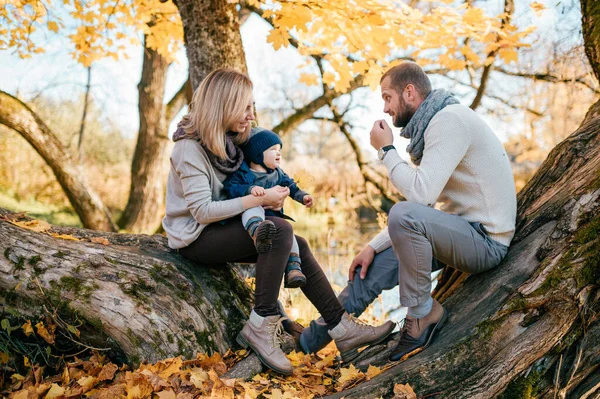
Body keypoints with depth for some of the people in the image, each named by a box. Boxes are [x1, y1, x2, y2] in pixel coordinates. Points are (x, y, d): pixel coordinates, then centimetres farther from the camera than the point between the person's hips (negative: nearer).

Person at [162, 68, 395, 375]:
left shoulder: (227, 142, 8)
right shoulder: (190, 147, -19)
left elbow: (235, 190, 10)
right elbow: (202, 211, -26)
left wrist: (268, 198, -10)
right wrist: (260, 199, -23)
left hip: (219, 229, 9)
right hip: (194, 238, -8)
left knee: (297, 246, -5)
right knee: (280, 231, -27)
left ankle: (341, 329, -3)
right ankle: (260, 327, -20)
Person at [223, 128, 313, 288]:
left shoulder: (277, 174, 20)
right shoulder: (242, 173, 1)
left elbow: (290, 185, 22)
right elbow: (230, 188, -13)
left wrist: (302, 196, 4)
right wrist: (250, 189, -29)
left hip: (273, 215, 5)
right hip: (251, 212, -5)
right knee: (253, 208, -39)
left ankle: (293, 268, -23)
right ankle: (256, 232, -72)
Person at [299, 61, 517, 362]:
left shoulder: (449, 120, -18)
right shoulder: (434, 125, 13)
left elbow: (421, 194, -29)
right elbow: (422, 203, 14)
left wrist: (386, 150, -13)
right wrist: (373, 246, 7)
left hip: (486, 240, -10)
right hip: (462, 232, 10)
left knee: (405, 215, -33)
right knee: (372, 265, 6)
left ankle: (422, 314, -12)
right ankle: (310, 340, 17)